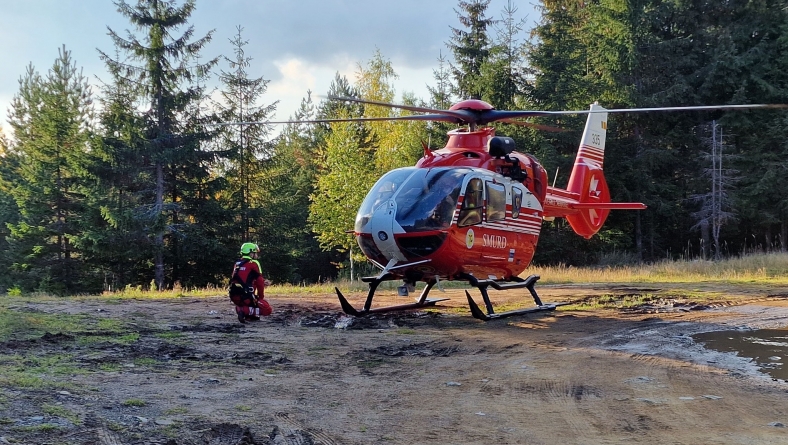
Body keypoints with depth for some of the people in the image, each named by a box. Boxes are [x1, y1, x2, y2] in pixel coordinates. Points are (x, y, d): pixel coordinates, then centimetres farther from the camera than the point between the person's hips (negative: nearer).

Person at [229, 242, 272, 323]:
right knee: (267, 309, 2)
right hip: (245, 296, -8)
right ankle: (245, 310, -16)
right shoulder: (253, 263, -3)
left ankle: (250, 316, 13)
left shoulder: (237, 263, 19)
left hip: (234, 296, 8)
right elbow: (259, 282, -5)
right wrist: (261, 297, 9)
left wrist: (263, 281, 17)